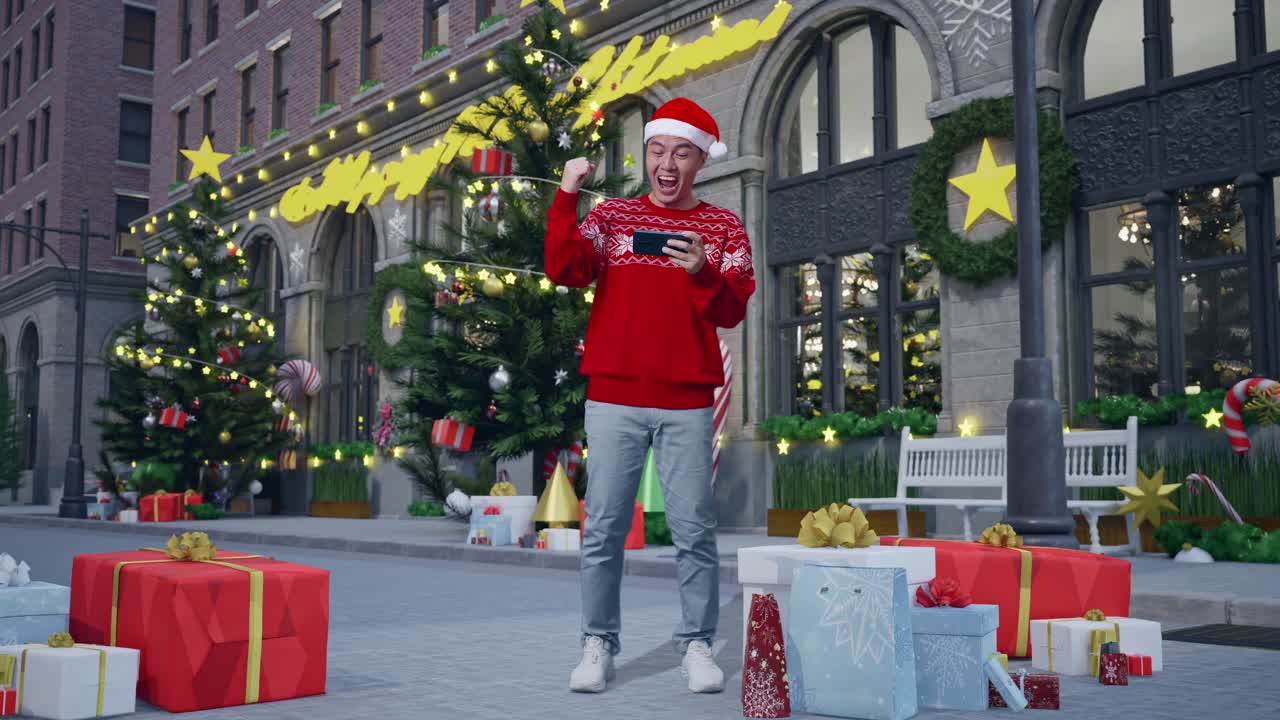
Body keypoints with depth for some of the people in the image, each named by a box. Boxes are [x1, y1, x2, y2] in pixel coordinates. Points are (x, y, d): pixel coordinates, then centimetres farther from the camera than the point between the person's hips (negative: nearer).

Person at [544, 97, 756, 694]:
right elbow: (564, 270, -5)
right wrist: (566, 195, -12)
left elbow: (732, 312, 0)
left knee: (694, 529, -1)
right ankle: (598, 645, 10)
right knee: (603, 527, 1)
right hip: (613, 399, 1)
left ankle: (697, 645, 10)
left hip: (687, 403, 0)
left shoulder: (723, 228, 9)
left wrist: (701, 272, -17)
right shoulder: (611, 215, 10)